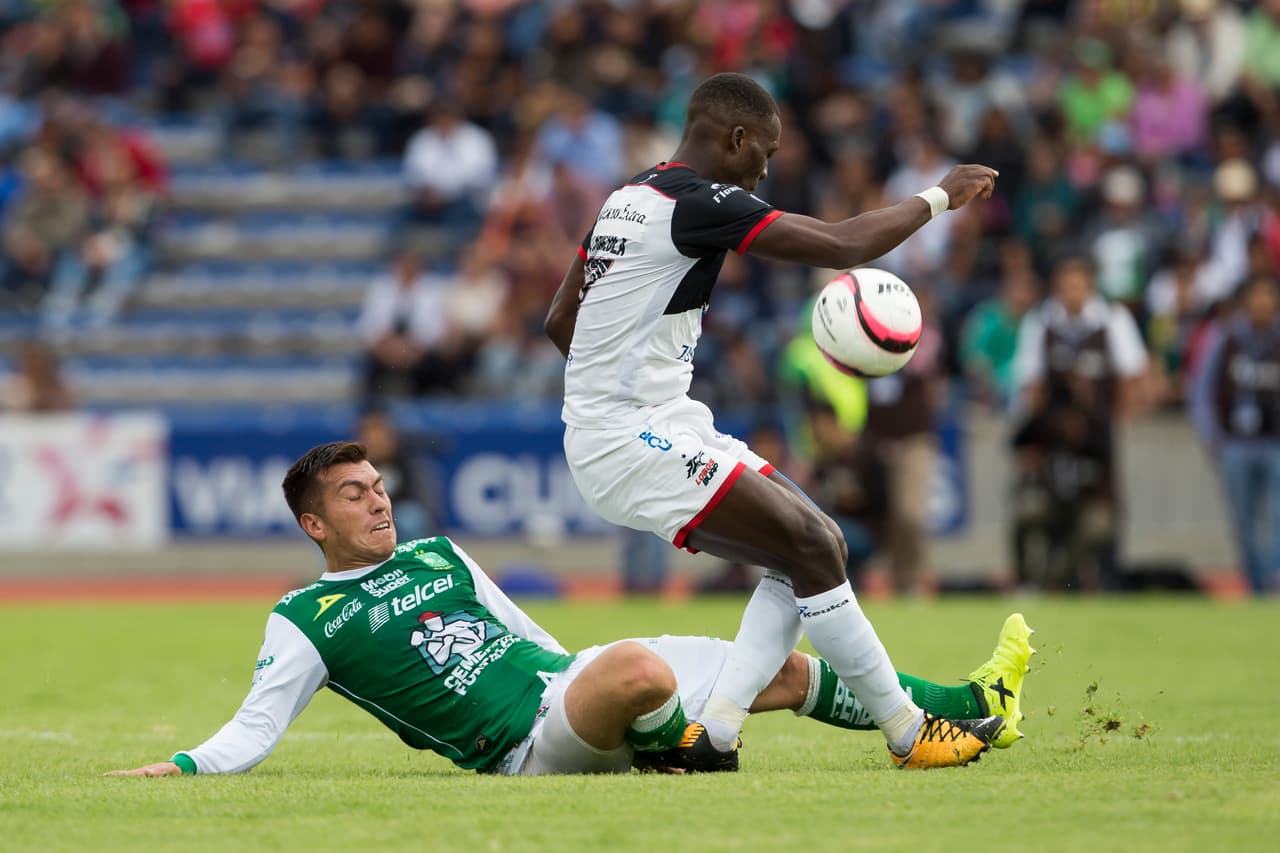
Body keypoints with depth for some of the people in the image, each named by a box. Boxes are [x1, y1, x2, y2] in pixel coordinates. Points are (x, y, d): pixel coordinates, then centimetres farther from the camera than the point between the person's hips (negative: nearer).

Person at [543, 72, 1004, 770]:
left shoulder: (630, 200, 16)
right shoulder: (699, 202, -15)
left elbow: (559, 321, 22)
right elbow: (842, 246, -19)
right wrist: (939, 197, -6)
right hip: (632, 442, -10)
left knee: (814, 548, 6)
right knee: (813, 550, -13)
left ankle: (714, 732, -1)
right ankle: (907, 734, -7)